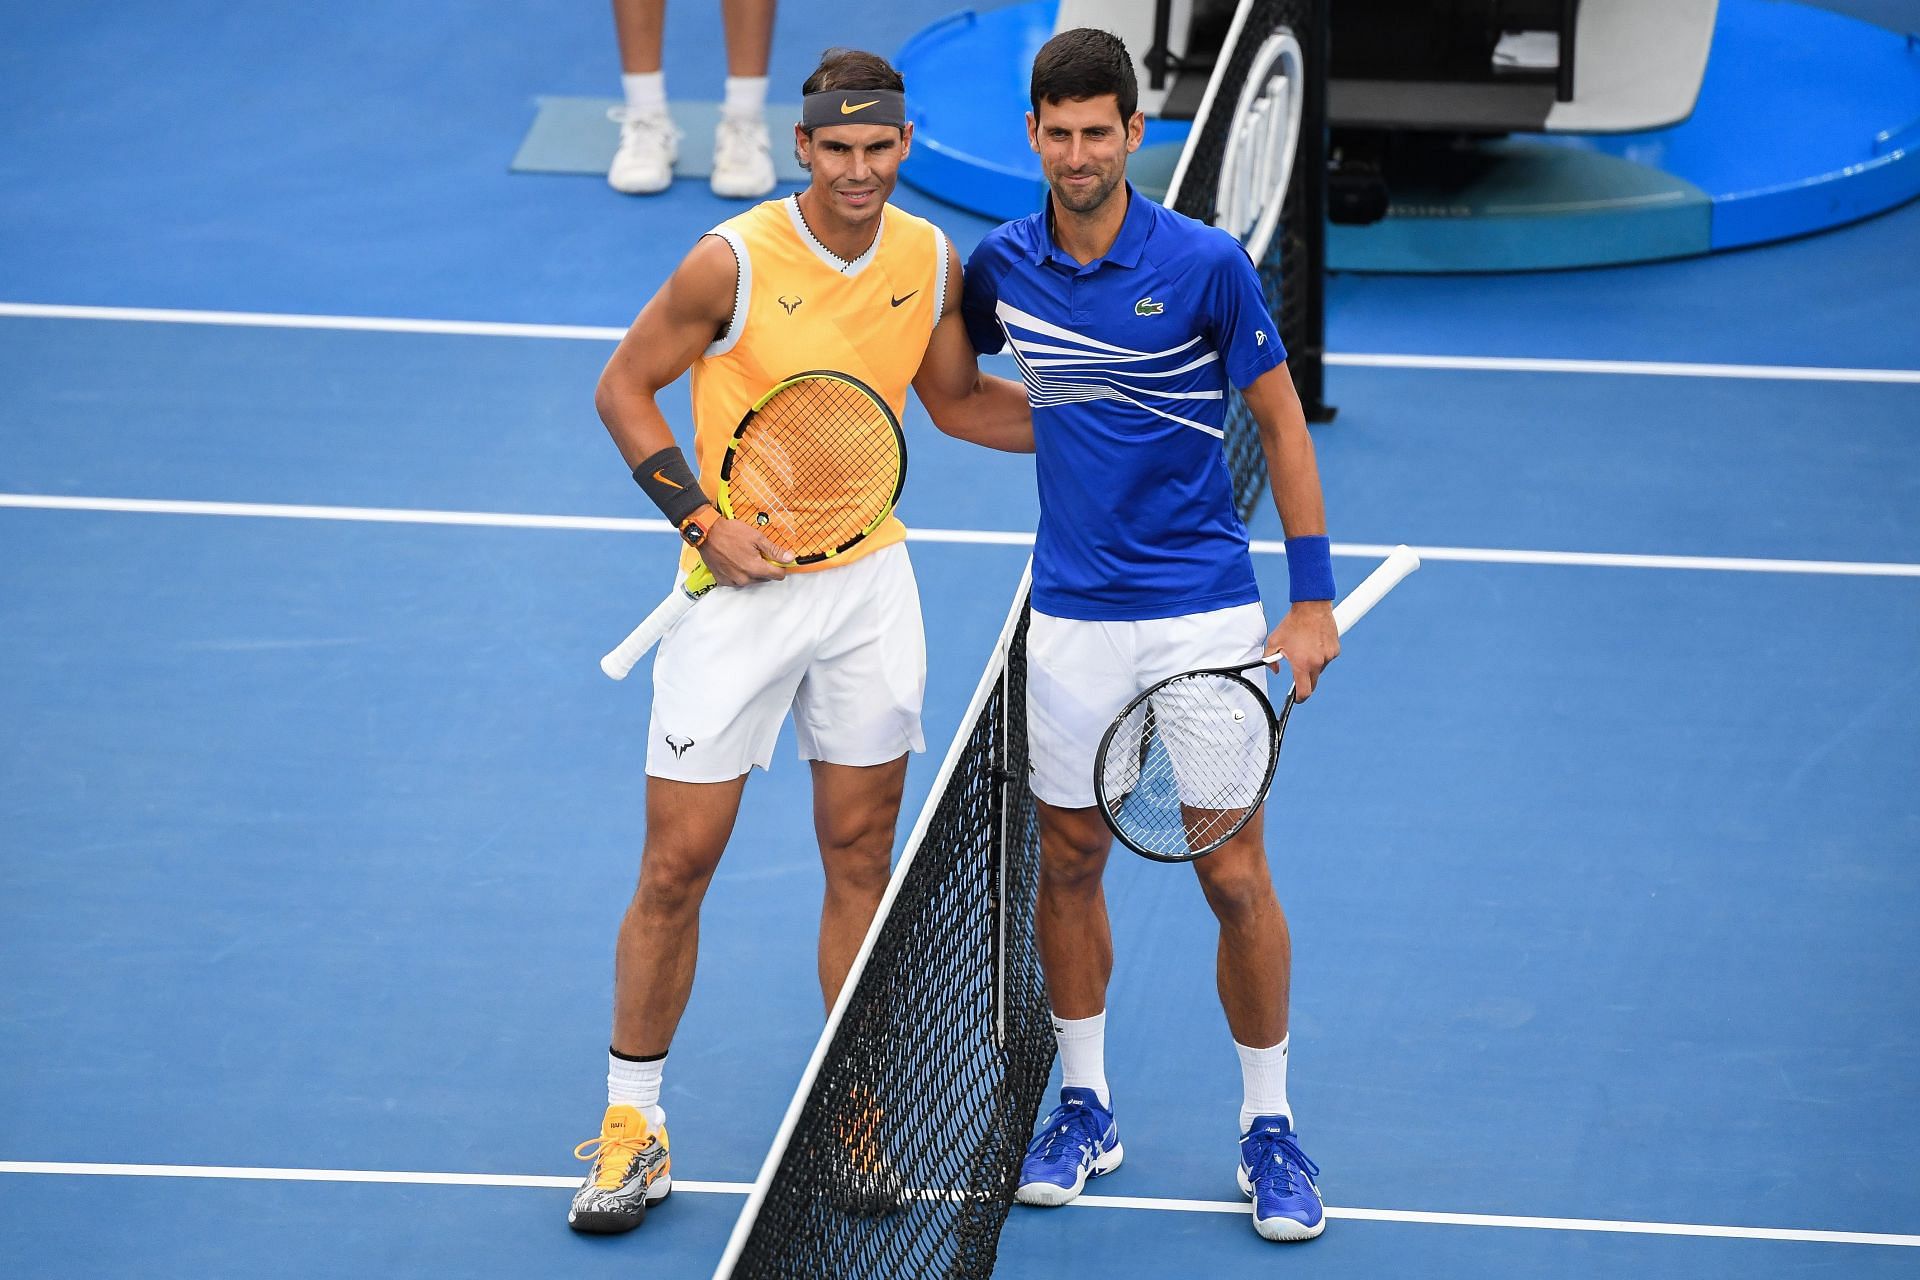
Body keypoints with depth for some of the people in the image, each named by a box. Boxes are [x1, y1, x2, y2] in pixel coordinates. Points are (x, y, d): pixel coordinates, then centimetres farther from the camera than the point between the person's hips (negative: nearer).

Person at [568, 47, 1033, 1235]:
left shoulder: (931, 260, -2)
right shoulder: (735, 261, -16)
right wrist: (702, 517, -15)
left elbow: (955, 398, 16)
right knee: (678, 865, -1)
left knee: (861, 856, 9)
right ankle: (633, 1122, 12)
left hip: (870, 580, 4)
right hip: (739, 585, -4)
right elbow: (624, 388, -5)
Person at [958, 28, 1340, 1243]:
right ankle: (1086, 1107, 27)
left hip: (1205, 613, -3)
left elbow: (1282, 419, -3)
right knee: (1069, 864, 10)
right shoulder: (1002, 265, -1)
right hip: (1074, 619, 3)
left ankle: (1270, 1127, 12)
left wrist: (1314, 598, -5)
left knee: (1236, 877, -2)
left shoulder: (1205, 264, -11)